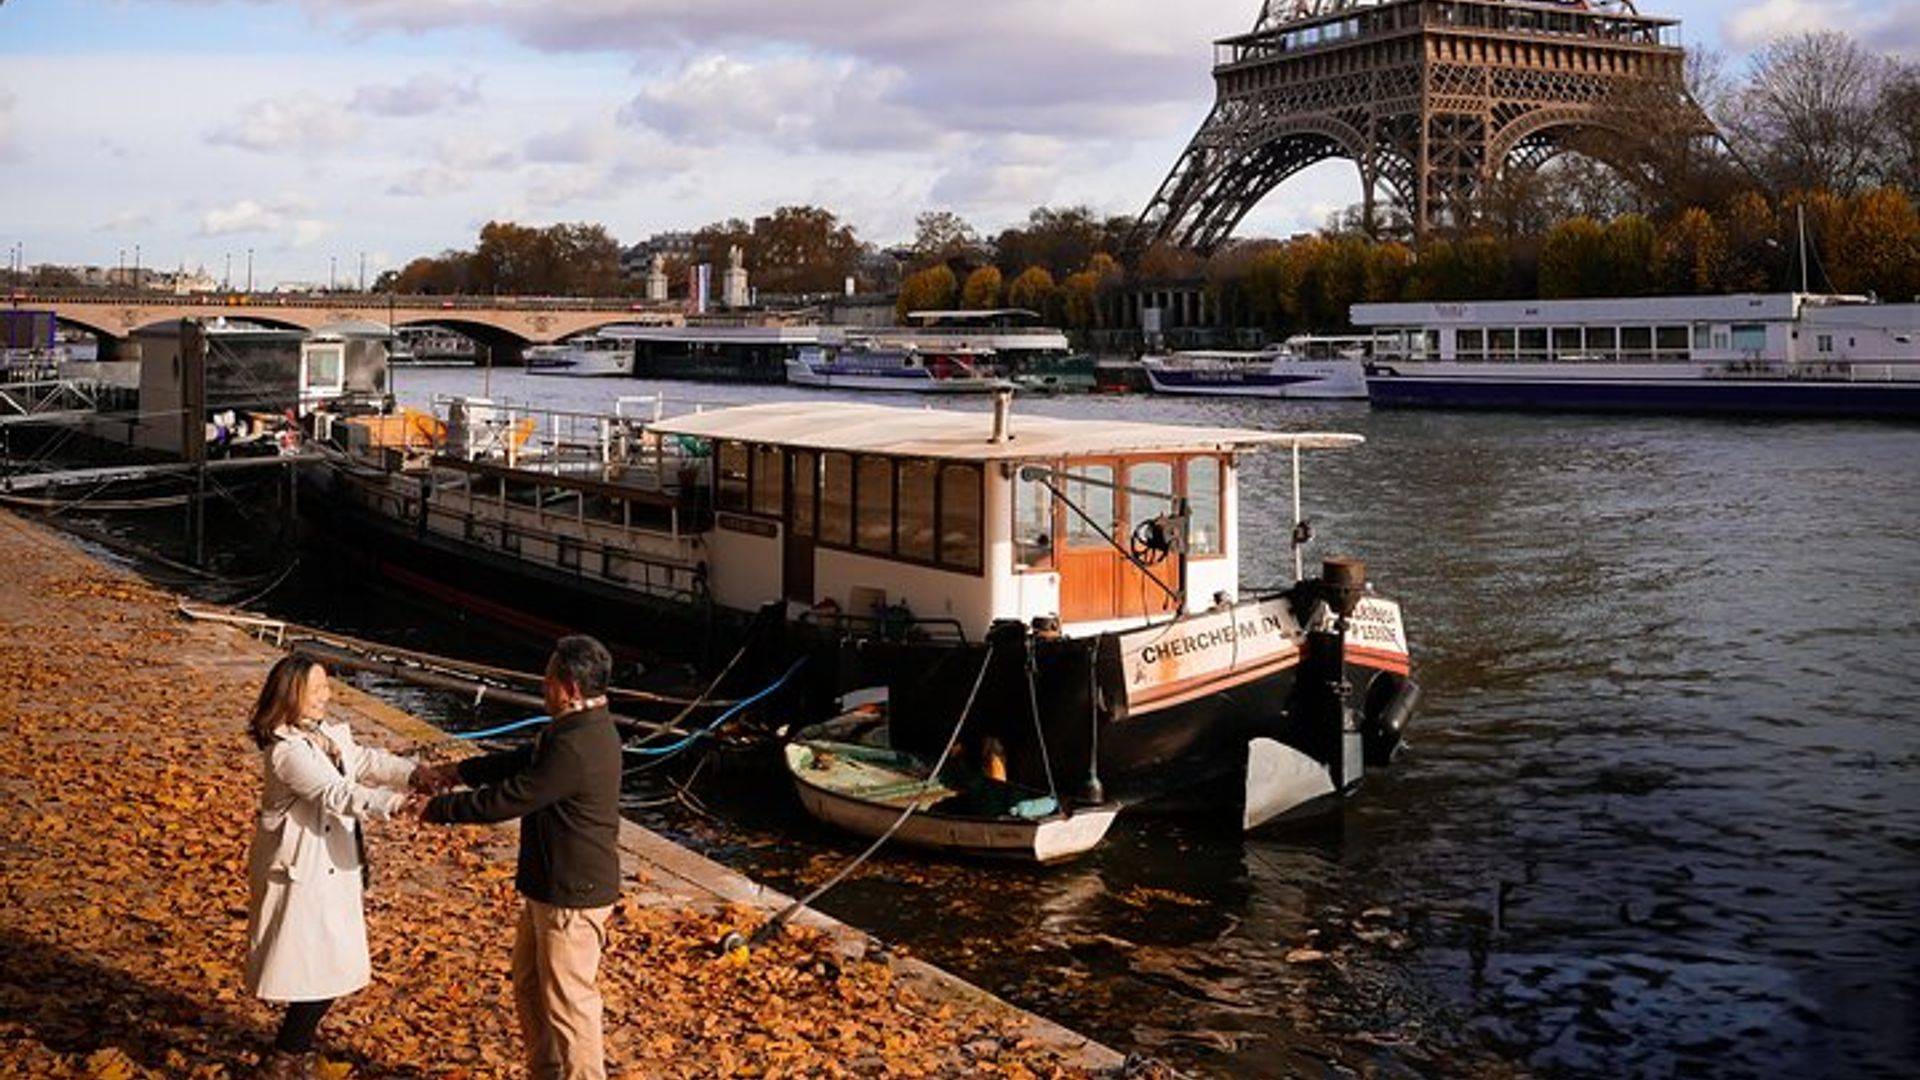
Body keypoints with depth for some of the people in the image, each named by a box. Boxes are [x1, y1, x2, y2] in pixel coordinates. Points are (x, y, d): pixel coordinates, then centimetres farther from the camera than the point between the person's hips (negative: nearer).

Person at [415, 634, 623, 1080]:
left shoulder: (576, 748, -28)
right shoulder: (580, 727, 5)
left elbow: (507, 800, -24)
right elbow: (523, 761, 19)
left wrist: (440, 809, -11)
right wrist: (459, 770, 13)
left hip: (573, 895, -11)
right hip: (547, 885, 11)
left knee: (568, 1001, 2)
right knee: (529, 986, 23)